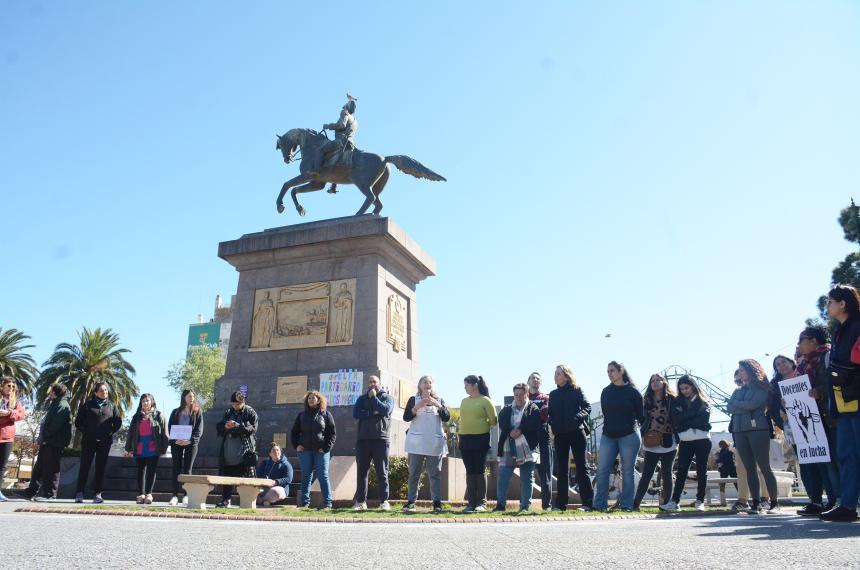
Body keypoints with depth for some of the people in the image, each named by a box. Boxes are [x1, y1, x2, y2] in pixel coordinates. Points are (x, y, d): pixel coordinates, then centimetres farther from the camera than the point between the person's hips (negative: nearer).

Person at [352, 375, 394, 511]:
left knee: (382, 471, -2)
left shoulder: (388, 398, 11)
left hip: (381, 438, -2)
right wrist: (373, 413, -10)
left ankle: (384, 501, 1)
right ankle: (360, 501, 9)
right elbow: (355, 413, -2)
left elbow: (386, 410, -10)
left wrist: (373, 397, -3)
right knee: (361, 471, 3)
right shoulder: (362, 398, 16)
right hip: (363, 439, 2)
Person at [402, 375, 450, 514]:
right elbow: (406, 417, -1)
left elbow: (446, 417, 1)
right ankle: (411, 501, 5)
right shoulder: (414, 400, 10)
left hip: (435, 443, 1)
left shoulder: (439, 400, 14)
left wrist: (438, 405, -15)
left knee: (435, 473, -1)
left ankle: (437, 502, -1)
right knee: (414, 473, 0)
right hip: (416, 443, -1)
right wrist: (417, 407, -17)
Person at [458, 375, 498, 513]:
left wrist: (483, 428, 2)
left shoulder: (485, 401, -5)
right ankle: (471, 502, 14)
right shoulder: (464, 401, 12)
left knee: (480, 471, -1)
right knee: (470, 471, 8)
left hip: (481, 439, -5)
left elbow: (494, 420, -4)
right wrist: (461, 430, 6)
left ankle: (482, 502, 6)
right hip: (465, 439, 5)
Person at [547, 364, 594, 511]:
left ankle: (587, 502, 2)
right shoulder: (553, 394, 14)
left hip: (576, 432, -4)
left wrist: (578, 417, -20)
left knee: (581, 466, -2)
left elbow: (587, 407, -3)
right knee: (562, 469, 6)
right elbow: (550, 413, 15)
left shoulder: (576, 390, 2)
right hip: (560, 434, 4)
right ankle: (561, 503, 11)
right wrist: (552, 424, -4)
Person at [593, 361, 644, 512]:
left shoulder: (632, 391, -2)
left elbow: (641, 415, 2)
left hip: (629, 436, -4)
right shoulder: (606, 392, 9)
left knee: (627, 471, 3)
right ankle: (599, 504, 6)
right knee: (602, 470, -1)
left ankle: (626, 505, 10)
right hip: (608, 436, 4)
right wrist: (610, 426, 7)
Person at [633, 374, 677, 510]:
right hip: (651, 444, 2)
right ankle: (635, 503, -6)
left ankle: (666, 502, 16)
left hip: (668, 443, -2)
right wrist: (644, 435, 1)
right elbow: (642, 419, 13)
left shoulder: (671, 400, 3)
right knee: (646, 474, -3)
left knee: (666, 475, 7)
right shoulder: (647, 401, 11)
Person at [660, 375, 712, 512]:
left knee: (701, 471, 2)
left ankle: (700, 501, 9)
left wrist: (685, 422, -10)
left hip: (702, 440, -1)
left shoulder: (702, 401, 5)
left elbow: (704, 419, -11)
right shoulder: (677, 402, 11)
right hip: (685, 441, 2)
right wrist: (694, 418, -11)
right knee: (681, 471, -2)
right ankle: (674, 501, -3)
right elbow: (677, 420, -4)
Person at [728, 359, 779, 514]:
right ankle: (756, 503, 4)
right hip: (740, 431, 6)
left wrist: (737, 404, -1)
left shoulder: (762, 388, 3)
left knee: (764, 467, -4)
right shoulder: (738, 390, 20)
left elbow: (753, 404, -14)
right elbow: (729, 408, 7)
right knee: (750, 469, 3)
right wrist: (746, 407, -7)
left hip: (758, 429, -5)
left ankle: (774, 503, 1)